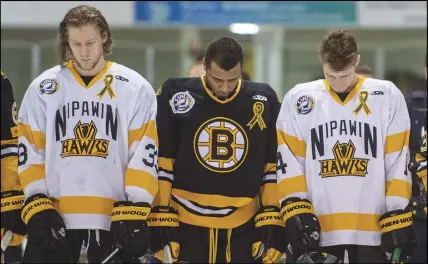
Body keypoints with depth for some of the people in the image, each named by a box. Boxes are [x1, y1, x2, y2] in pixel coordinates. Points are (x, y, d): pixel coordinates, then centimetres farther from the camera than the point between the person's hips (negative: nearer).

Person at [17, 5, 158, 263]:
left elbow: (144, 155, -1)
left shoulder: (136, 88, 2)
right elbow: (29, 153, 6)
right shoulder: (42, 89, 6)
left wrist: (133, 214, -9)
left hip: (113, 219, -1)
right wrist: (38, 208, -4)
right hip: (55, 219, 1)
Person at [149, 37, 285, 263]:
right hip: (184, 228, -1)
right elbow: (158, 164, 0)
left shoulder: (264, 102, 2)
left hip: (243, 231, 1)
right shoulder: (174, 97, -3)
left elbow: (274, 167, 8)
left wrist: (271, 222, 3)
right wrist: (161, 221, -4)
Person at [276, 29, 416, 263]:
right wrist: (296, 212, -6)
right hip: (318, 229, 1)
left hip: (372, 227, -1)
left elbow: (398, 163, 2)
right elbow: (289, 163, 4)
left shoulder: (387, 97, 2)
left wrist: (398, 219, -3)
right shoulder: (298, 99, 4)